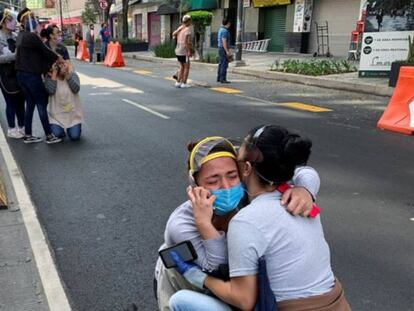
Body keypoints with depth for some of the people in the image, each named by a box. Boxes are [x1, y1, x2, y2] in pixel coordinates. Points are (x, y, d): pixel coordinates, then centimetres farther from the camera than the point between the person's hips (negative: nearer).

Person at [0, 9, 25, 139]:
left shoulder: (15, 37, 8)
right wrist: (14, 55, -23)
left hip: (18, 73, 6)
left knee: (20, 101, 11)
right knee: (11, 102, 2)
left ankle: (21, 127, 23)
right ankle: (11, 129, 14)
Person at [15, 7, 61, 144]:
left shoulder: (21, 35, 13)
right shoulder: (32, 36, -15)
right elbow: (45, 51, -10)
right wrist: (58, 59, 6)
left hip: (21, 74, 8)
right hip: (32, 75, -8)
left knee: (30, 104, 13)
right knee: (41, 105, -2)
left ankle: (27, 135, 17)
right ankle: (49, 136, 3)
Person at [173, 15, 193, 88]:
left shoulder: (180, 28, 10)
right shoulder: (188, 29, -12)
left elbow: (173, 34, 23)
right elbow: (186, 41, -21)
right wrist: (189, 51, -21)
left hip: (178, 50, 8)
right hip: (184, 51, -8)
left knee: (182, 67, 18)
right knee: (187, 67, 4)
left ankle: (178, 82, 14)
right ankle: (184, 83, 2)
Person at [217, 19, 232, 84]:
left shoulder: (221, 30, 16)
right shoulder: (225, 31, -16)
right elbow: (224, 41, -22)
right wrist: (227, 51, -23)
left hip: (221, 49, 10)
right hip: (224, 49, -10)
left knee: (221, 64, 12)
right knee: (224, 64, -8)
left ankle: (219, 78, 15)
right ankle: (223, 79, -8)